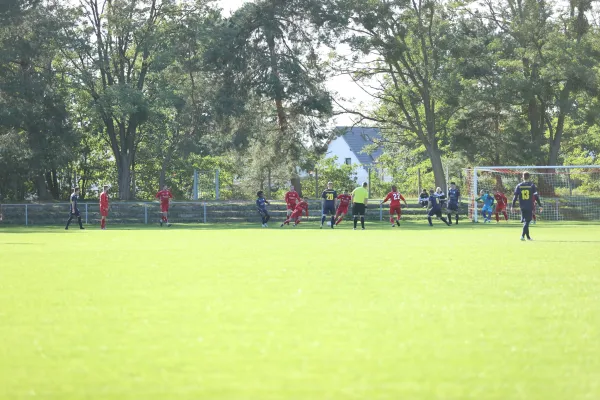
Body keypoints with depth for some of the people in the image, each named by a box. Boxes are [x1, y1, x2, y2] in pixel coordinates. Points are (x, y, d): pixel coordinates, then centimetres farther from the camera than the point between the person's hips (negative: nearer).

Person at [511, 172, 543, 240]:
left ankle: (528, 236, 19)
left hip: (522, 207, 3)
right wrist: (540, 206, 1)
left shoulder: (519, 186, 4)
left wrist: (512, 206, 4)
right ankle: (523, 235, -22)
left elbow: (515, 197, 1)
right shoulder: (532, 185, -2)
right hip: (530, 206, -3)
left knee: (525, 221, 14)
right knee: (527, 221, -5)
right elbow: (536, 196, -4)